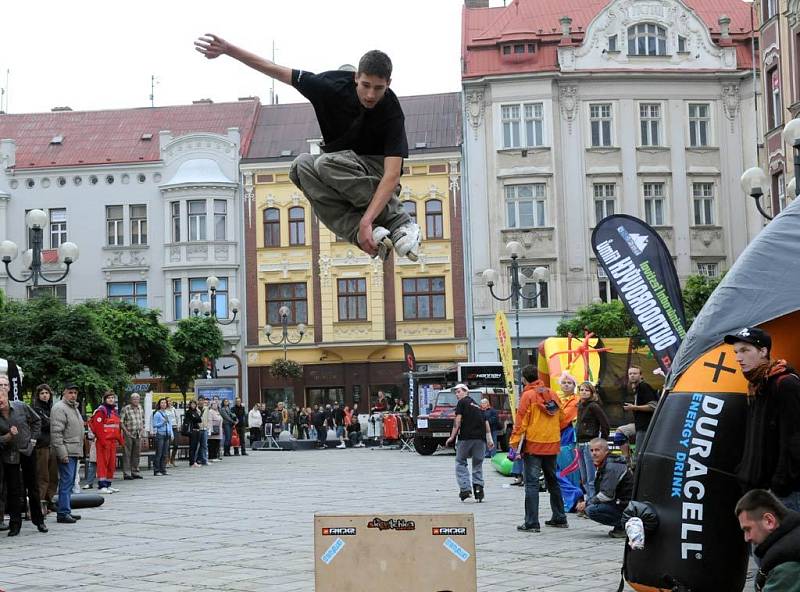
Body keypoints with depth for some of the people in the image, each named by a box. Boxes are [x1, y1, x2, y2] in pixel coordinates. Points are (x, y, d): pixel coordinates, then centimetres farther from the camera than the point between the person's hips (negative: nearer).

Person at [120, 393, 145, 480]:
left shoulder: (141, 408, 12)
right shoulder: (125, 409, -8)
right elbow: (121, 421, -8)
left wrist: (142, 428, 11)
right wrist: (125, 430, -15)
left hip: (138, 434, 6)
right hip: (129, 434, -6)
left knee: (136, 454, 11)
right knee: (127, 454, -4)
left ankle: (135, 472, 19)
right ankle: (126, 474, -3)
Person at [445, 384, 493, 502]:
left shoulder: (462, 403, 4)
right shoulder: (477, 406, 23)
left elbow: (458, 420, -6)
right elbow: (486, 422, 17)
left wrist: (452, 436, -5)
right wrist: (489, 439, 14)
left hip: (466, 437, -5)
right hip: (481, 438, 5)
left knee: (460, 462, 7)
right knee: (478, 465, 12)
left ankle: (465, 488, -4)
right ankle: (478, 486, -4)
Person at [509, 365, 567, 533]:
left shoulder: (528, 395, -10)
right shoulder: (553, 395, 8)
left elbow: (520, 422, -12)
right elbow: (562, 419, 14)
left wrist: (514, 443, -9)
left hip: (533, 445, -6)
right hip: (552, 445, 6)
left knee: (532, 483, -5)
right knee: (552, 481, 18)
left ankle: (531, 522, -9)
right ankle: (559, 518, 24)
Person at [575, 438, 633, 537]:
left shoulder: (612, 467, -18)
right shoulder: (600, 466, 13)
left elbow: (607, 495, -23)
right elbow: (599, 493, 15)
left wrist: (587, 503, -14)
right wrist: (584, 503, -2)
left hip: (625, 506, -10)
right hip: (616, 502, 10)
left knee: (591, 510, -23)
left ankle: (623, 526, -11)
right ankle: (619, 524, 10)